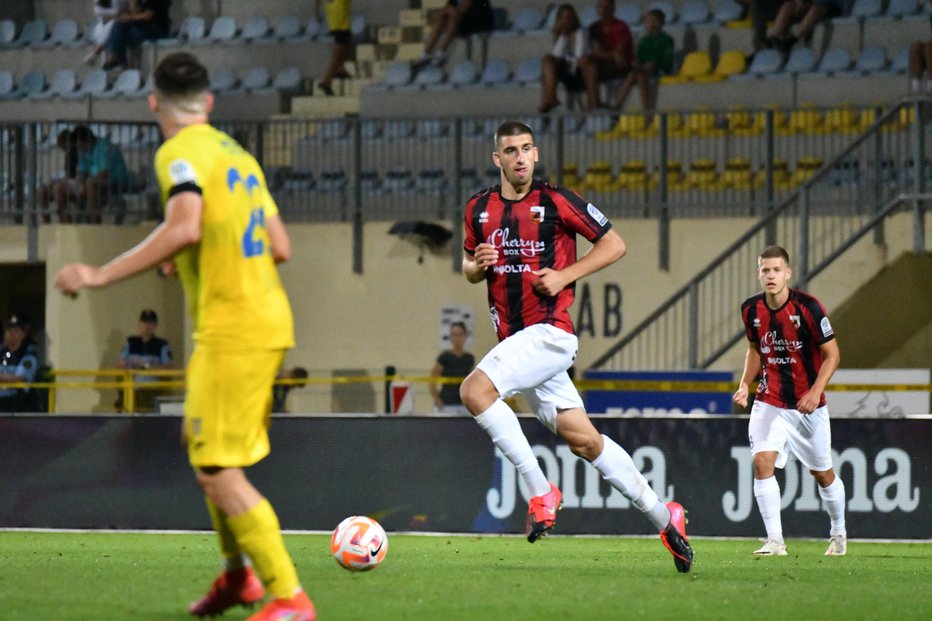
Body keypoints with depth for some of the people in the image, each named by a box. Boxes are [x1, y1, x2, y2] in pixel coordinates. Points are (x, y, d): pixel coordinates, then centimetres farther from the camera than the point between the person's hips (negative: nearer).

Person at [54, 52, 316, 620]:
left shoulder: (181, 153, -9)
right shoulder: (239, 155, 16)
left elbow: (184, 229, -26)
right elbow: (279, 247, 15)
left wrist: (101, 276, -22)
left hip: (231, 330, -9)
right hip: (267, 322, 9)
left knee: (217, 471, -8)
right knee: (203, 448, 22)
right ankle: (239, 573, 30)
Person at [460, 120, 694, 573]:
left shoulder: (556, 202, -5)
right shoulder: (478, 209, 11)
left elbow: (614, 244, 0)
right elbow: (469, 266, 23)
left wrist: (565, 275, -11)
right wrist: (477, 265, 0)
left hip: (550, 331, -6)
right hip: (514, 339, 6)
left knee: (475, 390, -25)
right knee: (583, 440, 7)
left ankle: (540, 492, -17)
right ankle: (663, 517, 18)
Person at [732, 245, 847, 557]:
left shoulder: (808, 307, -16)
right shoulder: (751, 309, -3)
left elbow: (832, 353, -11)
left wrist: (815, 391, -23)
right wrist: (745, 384, 1)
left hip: (808, 405, -2)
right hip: (769, 402, 2)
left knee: (822, 473, 10)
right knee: (762, 462, -19)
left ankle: (839, 534, 34)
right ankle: (775, 540, -15)